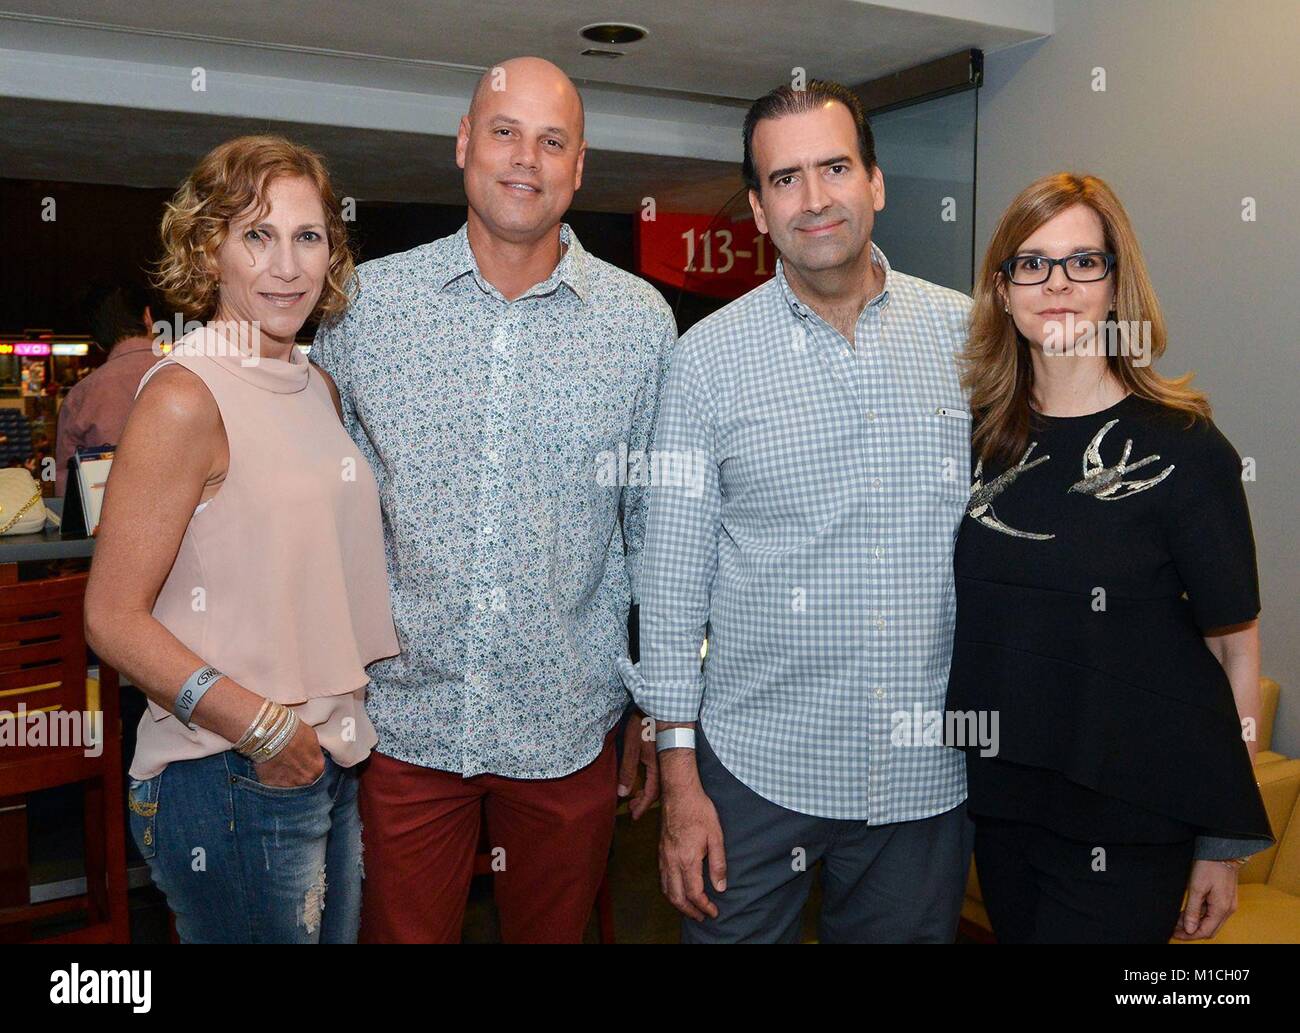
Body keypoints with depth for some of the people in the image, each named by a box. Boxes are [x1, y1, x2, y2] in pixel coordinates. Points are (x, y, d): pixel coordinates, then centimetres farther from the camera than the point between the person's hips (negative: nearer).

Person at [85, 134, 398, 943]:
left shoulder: (318, 386, 9)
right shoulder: (186, 397, -15)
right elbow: (114, 619, -16)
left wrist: (342, 724, 10)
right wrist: (266, 730, -18)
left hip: (335, 763, 8)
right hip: (232, 783, -8)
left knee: (339, 932, 20)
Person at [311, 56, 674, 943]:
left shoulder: (641, 319, -2)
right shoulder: (364, 303, -2)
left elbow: (656, 526, 5)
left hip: (569, 726, 1)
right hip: (402, 717, 0)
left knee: (555, 931, 18)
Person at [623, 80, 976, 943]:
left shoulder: (966, 334, 0)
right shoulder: (710, 355, -5)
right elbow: (673, 576, -3)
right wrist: (680, 779, -4)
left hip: (931, 773, 2)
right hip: (755, 766, -1)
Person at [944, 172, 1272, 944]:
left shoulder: (1184, 451, -12)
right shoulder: (985, 438, 1)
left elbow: (1235, 647, -8)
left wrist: (1223, 844, -6)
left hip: (1126, 827, -4)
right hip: (1000, 801, 5)